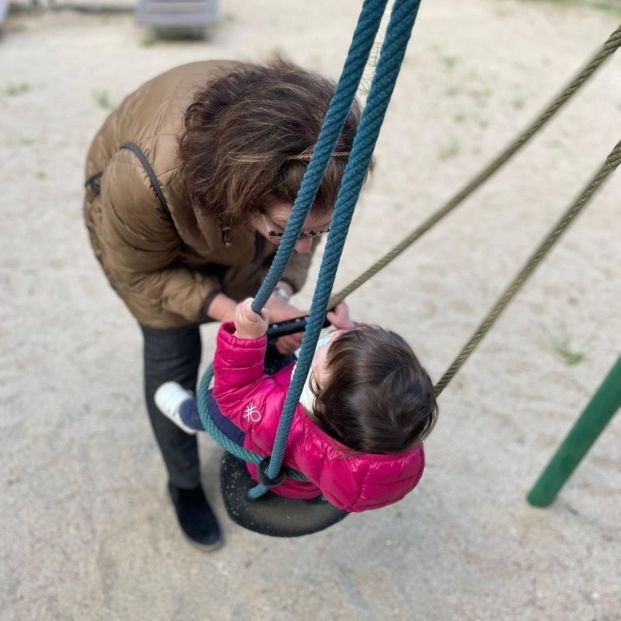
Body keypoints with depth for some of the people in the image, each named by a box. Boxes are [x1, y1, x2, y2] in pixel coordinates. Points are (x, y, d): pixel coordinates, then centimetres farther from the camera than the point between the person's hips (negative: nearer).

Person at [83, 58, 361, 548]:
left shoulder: (309, 159, -35)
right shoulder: (146, 177, -45)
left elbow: (306, 230, -11)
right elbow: (140, 274, -24)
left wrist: (279, 292, -28)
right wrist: (233, 312, -35)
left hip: (234, 203, 3)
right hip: (150, 213, -3)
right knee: (173, 354, -2)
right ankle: (184, 484, 25)